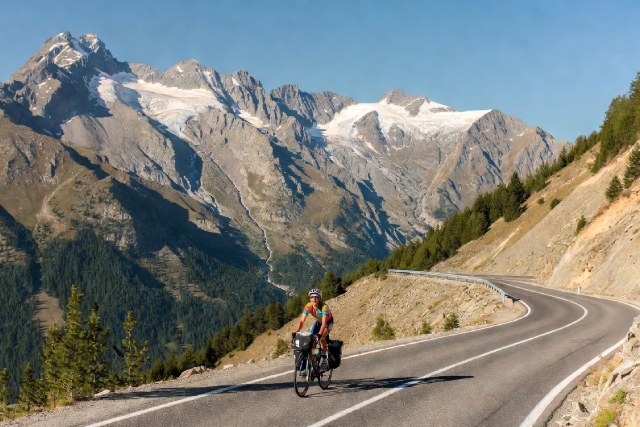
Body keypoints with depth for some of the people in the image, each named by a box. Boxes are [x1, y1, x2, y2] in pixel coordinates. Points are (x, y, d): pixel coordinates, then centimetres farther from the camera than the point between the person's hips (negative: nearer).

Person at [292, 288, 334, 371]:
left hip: (328, 321, -5)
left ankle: (324, 358, -12)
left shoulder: (324, 307, -37)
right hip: (318, 321, 5)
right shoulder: (308, 306, -25)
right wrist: (295, 332, -42)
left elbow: (324, 323, -44)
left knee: (322, 337, -28)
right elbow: (301, 321, -28)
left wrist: (320, 334, -58)